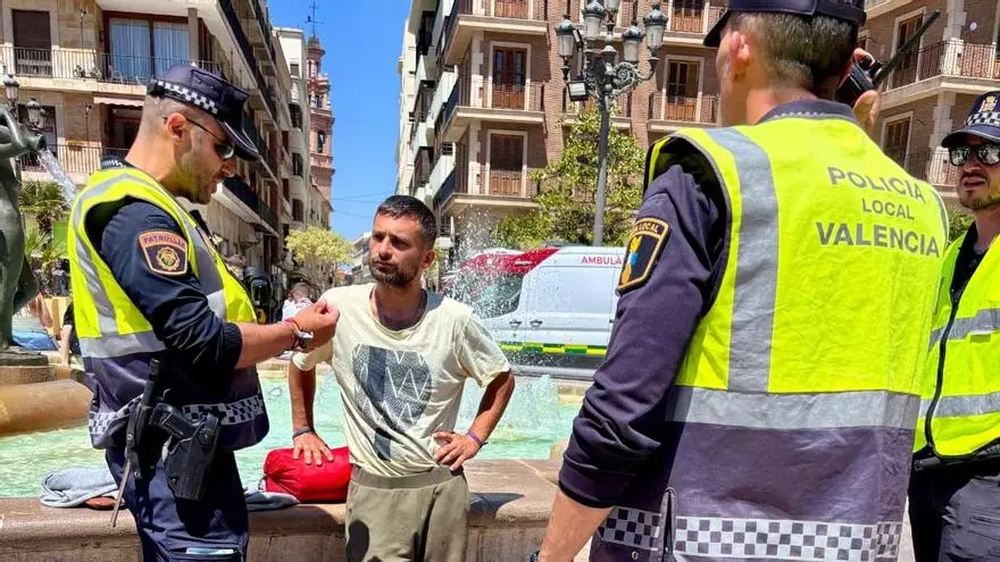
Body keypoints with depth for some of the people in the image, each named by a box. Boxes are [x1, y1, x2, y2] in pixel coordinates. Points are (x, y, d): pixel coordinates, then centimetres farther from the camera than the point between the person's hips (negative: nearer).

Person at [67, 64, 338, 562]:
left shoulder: (146, 206, 16)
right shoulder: (133, 212, -18)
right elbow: (203, 344, -25)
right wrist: (296, 332, -10)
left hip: (182, 443, 10)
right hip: (174, 451, -10)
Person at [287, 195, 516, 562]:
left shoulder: (454, 320, -10)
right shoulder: (338, 306, -8)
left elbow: (502, 378, 7)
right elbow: (300, 364, 13)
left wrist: (475, 438, 0)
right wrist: (303, 431, 11)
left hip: (442, 484, 1)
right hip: (372, 488, 0)